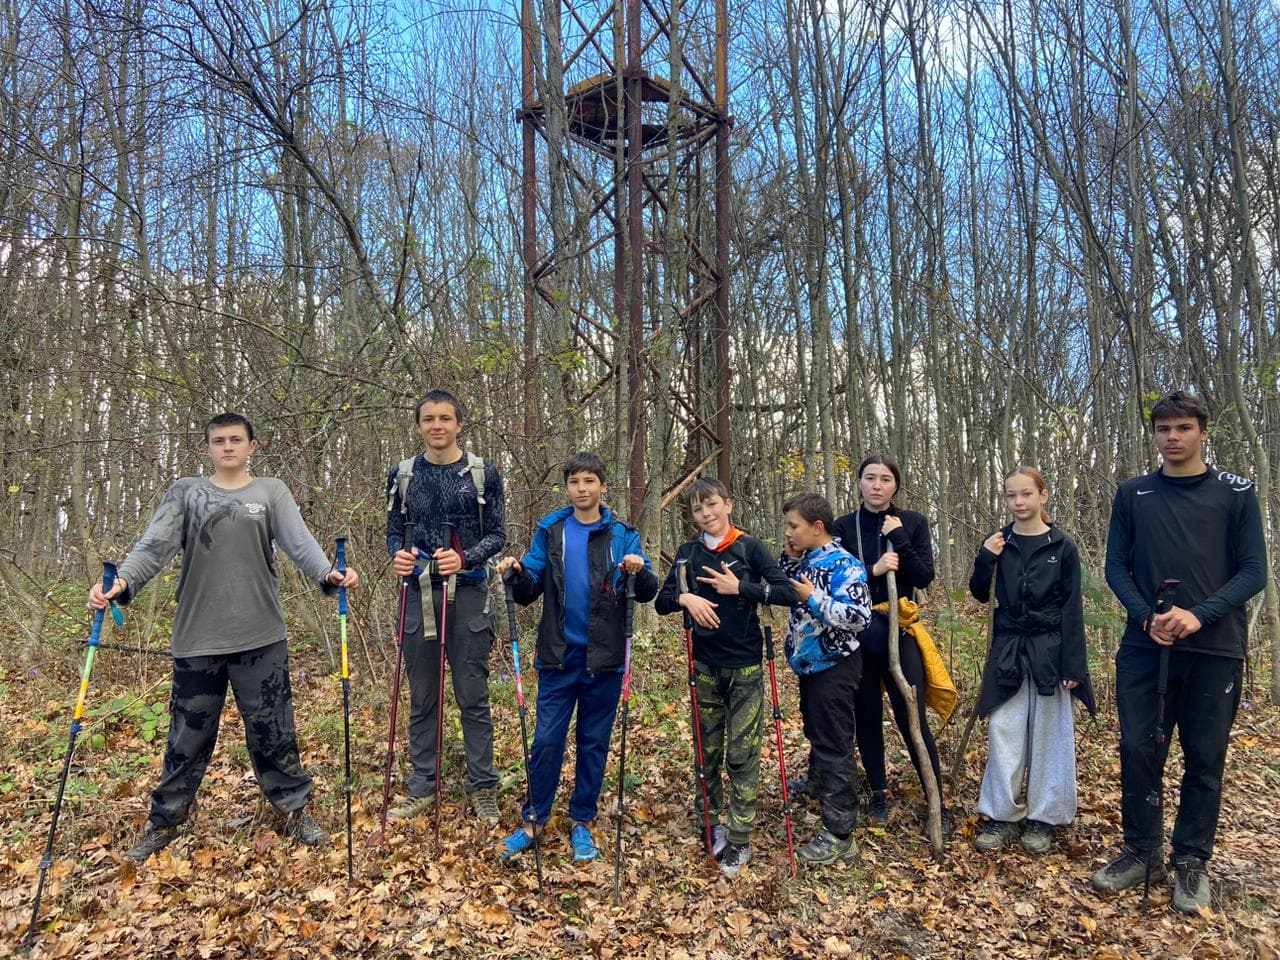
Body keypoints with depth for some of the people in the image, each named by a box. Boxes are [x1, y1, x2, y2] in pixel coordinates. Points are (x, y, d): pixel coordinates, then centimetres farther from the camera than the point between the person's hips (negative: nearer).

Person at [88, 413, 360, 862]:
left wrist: (329, 573, -28)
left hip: (261, 636, -1)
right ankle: (165, 820, 28)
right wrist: (122, 581, -24)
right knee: (189, 733, 11)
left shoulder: (271, 492, 4)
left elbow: (300, 541, -9)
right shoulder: (185, 493, 6)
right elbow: (155, 545, -5)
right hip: (197, 638, 1)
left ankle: (293, 810, 21)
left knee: (272, 729, 6)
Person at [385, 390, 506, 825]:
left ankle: (483, 788, 16)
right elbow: (394, 531, 13)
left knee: (473, 696, 3)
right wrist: (398, 554, -9)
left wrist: (465, 559, -18)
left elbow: (497, 534, 0)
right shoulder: (402, 475, 8)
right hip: (419, 596, 2)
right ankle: (422, 786, 24)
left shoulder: (483, 473, 1)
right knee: (422, 698, 11)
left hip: (467, 596, -2)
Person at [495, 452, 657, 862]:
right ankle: (533, 821, 19)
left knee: (594, 743, 10)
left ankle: (581, 823, 25)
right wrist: (516, 574, -18)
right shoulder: (549, 531, 4)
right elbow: (528, 592, 3)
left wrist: (640, 572, -22)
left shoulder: (622, 535, 0)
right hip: (558, 656, 0)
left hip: (604, 658, 0)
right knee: (546, 740, 3)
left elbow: (647, 593, -1)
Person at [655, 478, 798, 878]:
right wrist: (685, 597, -16)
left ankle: (739, 839, 9)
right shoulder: (688, 554, 4)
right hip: (705, 665, 3)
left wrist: (739, 588, -18)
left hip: (745, 666, -3)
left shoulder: (750, 548, -4)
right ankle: (711, 823, 26)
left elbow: (788, 592, -11)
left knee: (742, 754, 0)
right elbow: (662, 602, 5)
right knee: (707, 751, 11)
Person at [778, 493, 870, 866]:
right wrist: (789, 559, 4)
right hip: (810, 665, 9)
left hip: (834, 668, -9)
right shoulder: (804, 561, 7)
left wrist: (814, 599, -24)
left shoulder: (844, 565, -19)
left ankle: (839, 836, 4)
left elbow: (860, 617, -27)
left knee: (833, 747, -3)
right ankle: (818, 781, 51)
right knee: (816, 734, 27)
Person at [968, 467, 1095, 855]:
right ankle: (1002, 815, 14)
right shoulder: (998, 542, 3)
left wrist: (1073, 666, -8)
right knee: (1003, 732, 4)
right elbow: (980, 595, 6)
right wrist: (985, 559, -12)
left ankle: (1043, 818, 19)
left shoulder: (1062, 546, -4)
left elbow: (1072, 608, -4)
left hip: (1048, 651, -2)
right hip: (1007, 650, 2)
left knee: (1048, 735, 7)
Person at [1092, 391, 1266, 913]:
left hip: (1215, 649, -1)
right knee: (1139, 749, 4)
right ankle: (1142, 851, 20)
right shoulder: (1133, 494, 6)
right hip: (1145, 647, 1)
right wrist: (1148, 616, -11)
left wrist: (1199, 615, -17)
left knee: (1205, 758, 6)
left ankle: (1192, 860, 21)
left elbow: (1253, 571, -2)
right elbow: (1116, 567, 6)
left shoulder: (1236, 493, 1)